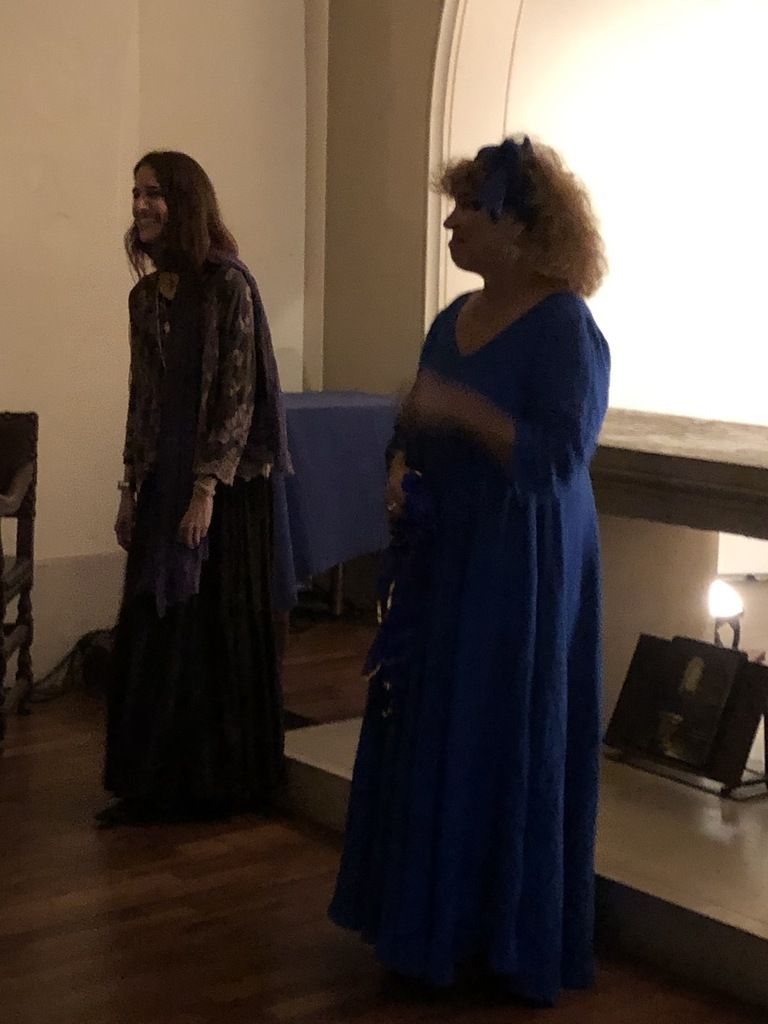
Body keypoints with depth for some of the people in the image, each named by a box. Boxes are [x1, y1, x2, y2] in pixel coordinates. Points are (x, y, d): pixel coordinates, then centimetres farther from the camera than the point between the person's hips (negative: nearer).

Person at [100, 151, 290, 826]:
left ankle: (224, 781, 15)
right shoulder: (145, 295, 11)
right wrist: (130, 491, 12)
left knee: (218, 630, 1)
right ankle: (155, 781, 18)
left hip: (223, 483, -6)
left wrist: (207, 488, -18)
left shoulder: (228, 284, -10)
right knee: (153, 633, 8)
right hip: (162, 481, 7)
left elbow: (238, 393, -13)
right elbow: (142, 398, 14)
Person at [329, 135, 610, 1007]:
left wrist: (463, 407, -29)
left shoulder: (563, 327, -14)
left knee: (503, 745, 0)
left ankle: (509, 943, 16)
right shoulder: (456, 317, 11)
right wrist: (400, 472, -2)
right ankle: (433, 924, 25)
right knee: (425, 738, 11)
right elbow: (418, 425, 18)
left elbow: (561, 458, -22)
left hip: (522, 571, -8)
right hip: (441, 561, 8)